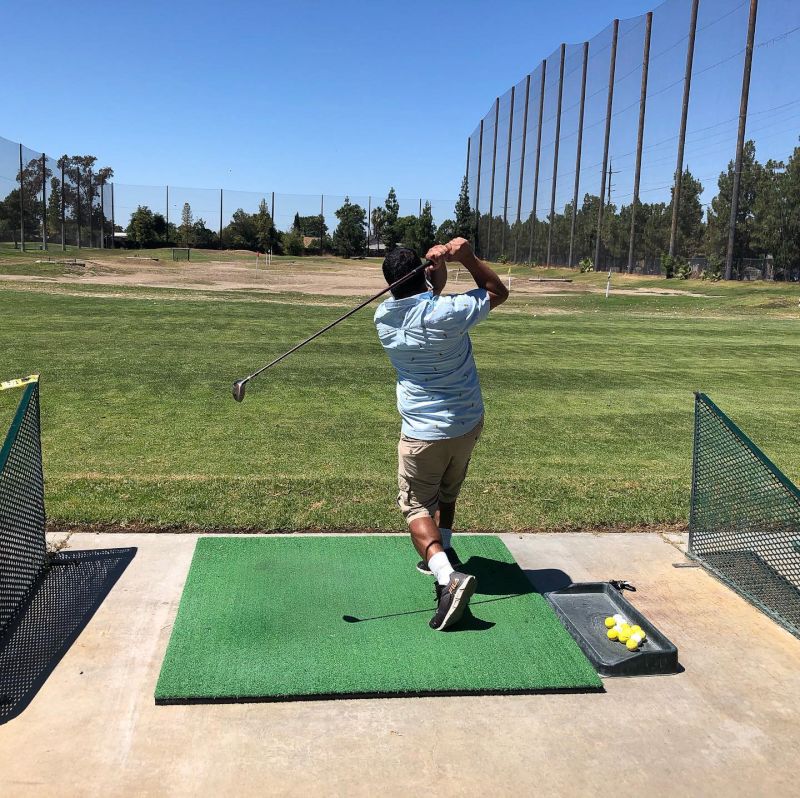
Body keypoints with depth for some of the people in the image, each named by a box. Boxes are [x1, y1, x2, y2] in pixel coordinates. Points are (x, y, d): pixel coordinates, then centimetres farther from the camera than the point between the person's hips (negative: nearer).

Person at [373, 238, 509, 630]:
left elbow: (422, 295, 8)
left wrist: (437, 263, -10)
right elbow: (498, 292, -3)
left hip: (422, 432, -1)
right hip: (468, 424, 1)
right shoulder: (445, 314, -20)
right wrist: (468, 258, -11)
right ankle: (443, 550, 32)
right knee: (447, 491, 27)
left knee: (416, 505, 3)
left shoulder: (384, 316, -9)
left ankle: (448, 576, -18)